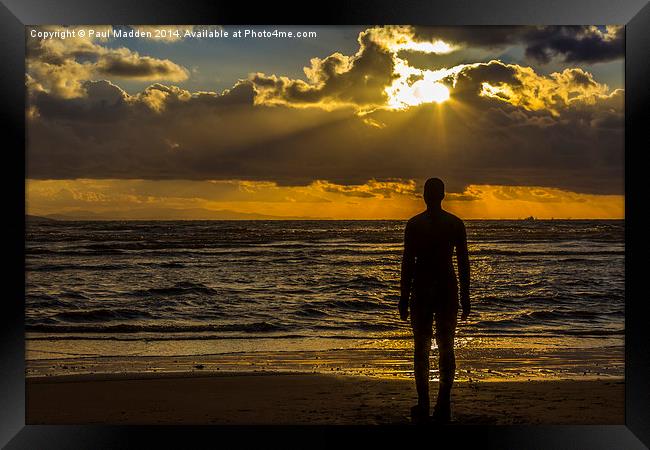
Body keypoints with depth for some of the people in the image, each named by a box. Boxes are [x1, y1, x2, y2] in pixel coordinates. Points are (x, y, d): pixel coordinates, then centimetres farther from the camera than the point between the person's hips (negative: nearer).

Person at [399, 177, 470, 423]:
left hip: (422, 290, -2)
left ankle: (423, 406, 6)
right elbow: (463, 263, 2)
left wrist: (404, 298, 0)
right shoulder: (456, 224, 1)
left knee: (421, 348, 6)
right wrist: (465, 297, 8)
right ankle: (443, 406, 5)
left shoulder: (414, 224, -5)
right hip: (447, 289, 2)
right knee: (446, 348, 7)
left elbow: (408, 263, -5)